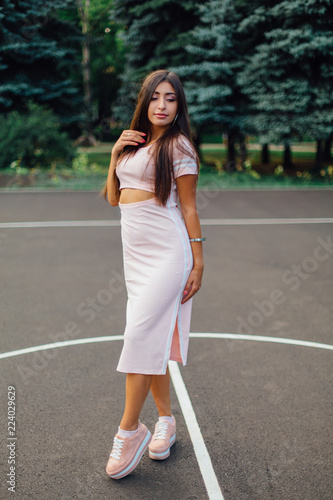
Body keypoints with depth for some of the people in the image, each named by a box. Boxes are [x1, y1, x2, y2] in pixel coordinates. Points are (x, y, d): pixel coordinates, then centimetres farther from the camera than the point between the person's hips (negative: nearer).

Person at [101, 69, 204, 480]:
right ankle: (165, 419, 24)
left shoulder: (177, 146, -3)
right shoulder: (133, 142, 15)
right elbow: (113, 198, 16)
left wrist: (198, 263, -6)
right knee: (152, 337, 10)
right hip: (135, 249, 7)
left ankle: (129, 430, 2)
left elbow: (189, 207, -4)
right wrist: (116, 153, 4)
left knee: (141, 334, -11)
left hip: (167, 250, -7)